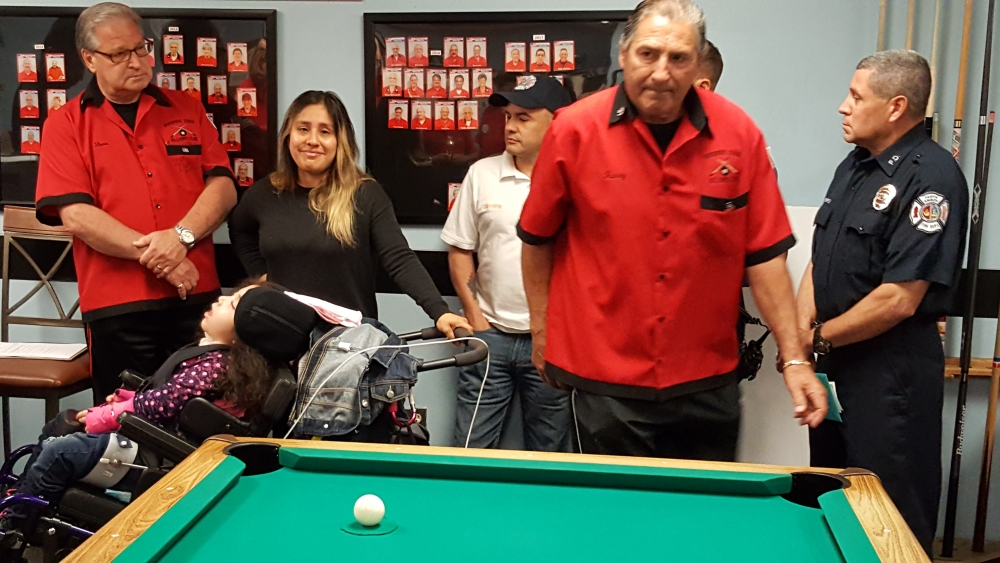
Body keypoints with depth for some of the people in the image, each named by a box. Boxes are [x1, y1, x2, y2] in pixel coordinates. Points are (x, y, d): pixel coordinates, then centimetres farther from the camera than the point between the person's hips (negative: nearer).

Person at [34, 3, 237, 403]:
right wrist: (156, 258, -14)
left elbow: (223, 186, 3)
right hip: (116, 304, -2)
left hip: (197, 295, 2)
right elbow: (75, 215, -8)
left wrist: (180, 237, -15)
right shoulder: (66, 126, 3)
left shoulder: (186, 110, 11)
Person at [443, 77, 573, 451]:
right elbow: (460, 249, 8)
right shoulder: (482, 174, 3)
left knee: (548, 454, 12)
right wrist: (474, 316, 2)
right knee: (471, 450, 7)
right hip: (489, 334, 2)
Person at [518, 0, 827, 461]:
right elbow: (537, 237, 4)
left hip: (708, 382, 2)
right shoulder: (575, 130, -9)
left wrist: (793, 358, -2)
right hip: (604, 378, -1)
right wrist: (541, 328, 7)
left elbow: (765, 254, 0)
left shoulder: (738, 134, -5)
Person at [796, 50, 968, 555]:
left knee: (893, 514, 4)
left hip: (892, 371, -9)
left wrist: (820, 338, -12)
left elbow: (900, 300, -23)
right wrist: (802, 324, -2)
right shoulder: (855, 164, 10)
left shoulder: (931, 177, -18)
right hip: (835, 361, 9)